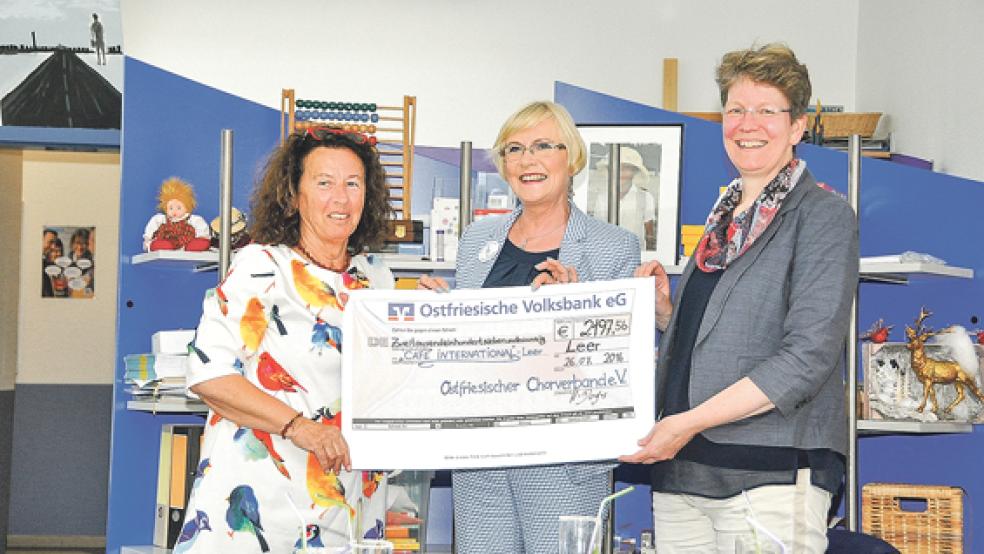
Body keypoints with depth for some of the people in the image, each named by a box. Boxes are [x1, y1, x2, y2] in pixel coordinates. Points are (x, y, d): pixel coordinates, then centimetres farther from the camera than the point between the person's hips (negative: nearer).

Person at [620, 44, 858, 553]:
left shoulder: (823, 215, -4)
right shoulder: (724, 217, 17)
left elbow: (809, 355, -15)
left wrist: (691, 421, -17)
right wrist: (663, 309, 4)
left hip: (769, 474, -6)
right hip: (680, 471, 6)